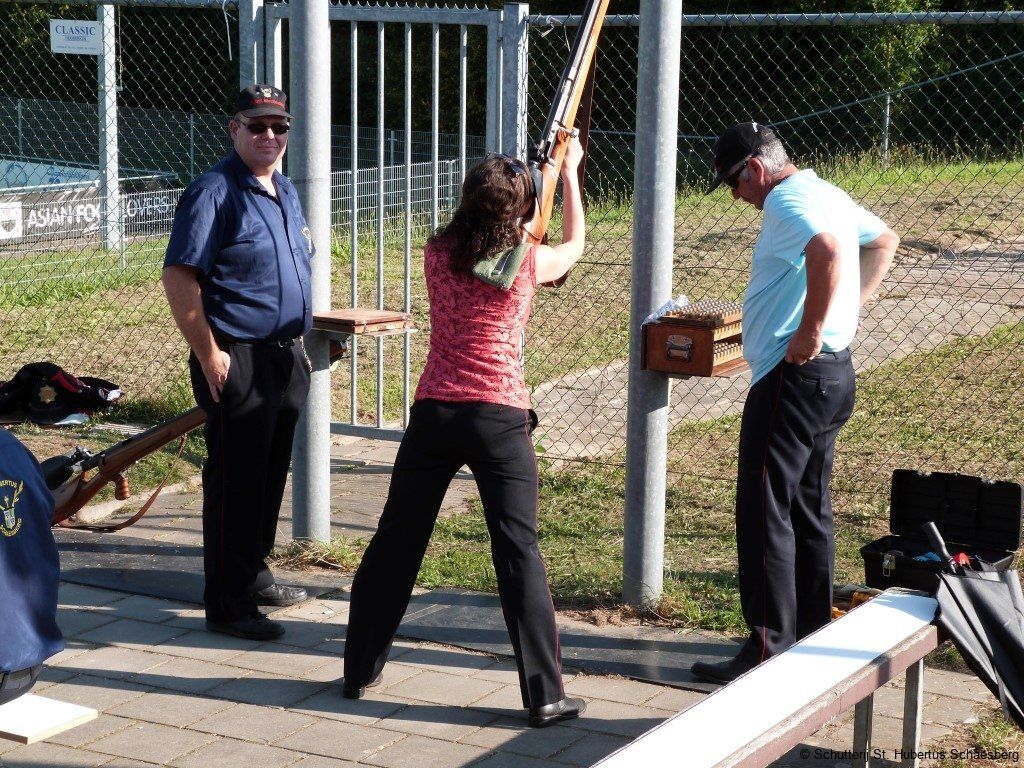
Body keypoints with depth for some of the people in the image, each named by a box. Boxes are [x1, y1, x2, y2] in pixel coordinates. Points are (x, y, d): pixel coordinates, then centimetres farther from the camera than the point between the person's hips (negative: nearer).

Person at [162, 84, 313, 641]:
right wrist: (209, 355, -19)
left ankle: (254, 575, 32)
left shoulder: (286, 192, 14)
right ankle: (228, 606, 4)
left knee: (271, 475, 17)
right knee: (235, 482, -3)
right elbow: (179, 277, -18)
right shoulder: (214, 192, -13)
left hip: (285, 359, 9)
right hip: (238, 363, -9)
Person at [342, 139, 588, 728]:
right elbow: (575, 245, 21)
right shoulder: (530, 261, -2)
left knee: (396, 543, 13)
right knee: (519, 553, 0)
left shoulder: (438, 254, 5)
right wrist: (570, 171, 33)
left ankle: (361, 671, 25)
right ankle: (545, 695, 2)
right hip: (500, 419, -3)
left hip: (434, 413, 3)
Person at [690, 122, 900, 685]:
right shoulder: (827, 194, 17)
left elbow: (827, 249, -35)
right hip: (834, 371, 11)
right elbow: (884, 241, 33)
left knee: (763, 510, -8)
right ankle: (814, 634, 24)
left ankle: (769, 650, -7)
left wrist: (809, 332, -27)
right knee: (809, 508, 16)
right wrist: (852, 306, 24)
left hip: (795, 374, -11)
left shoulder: (787, 200, -14)